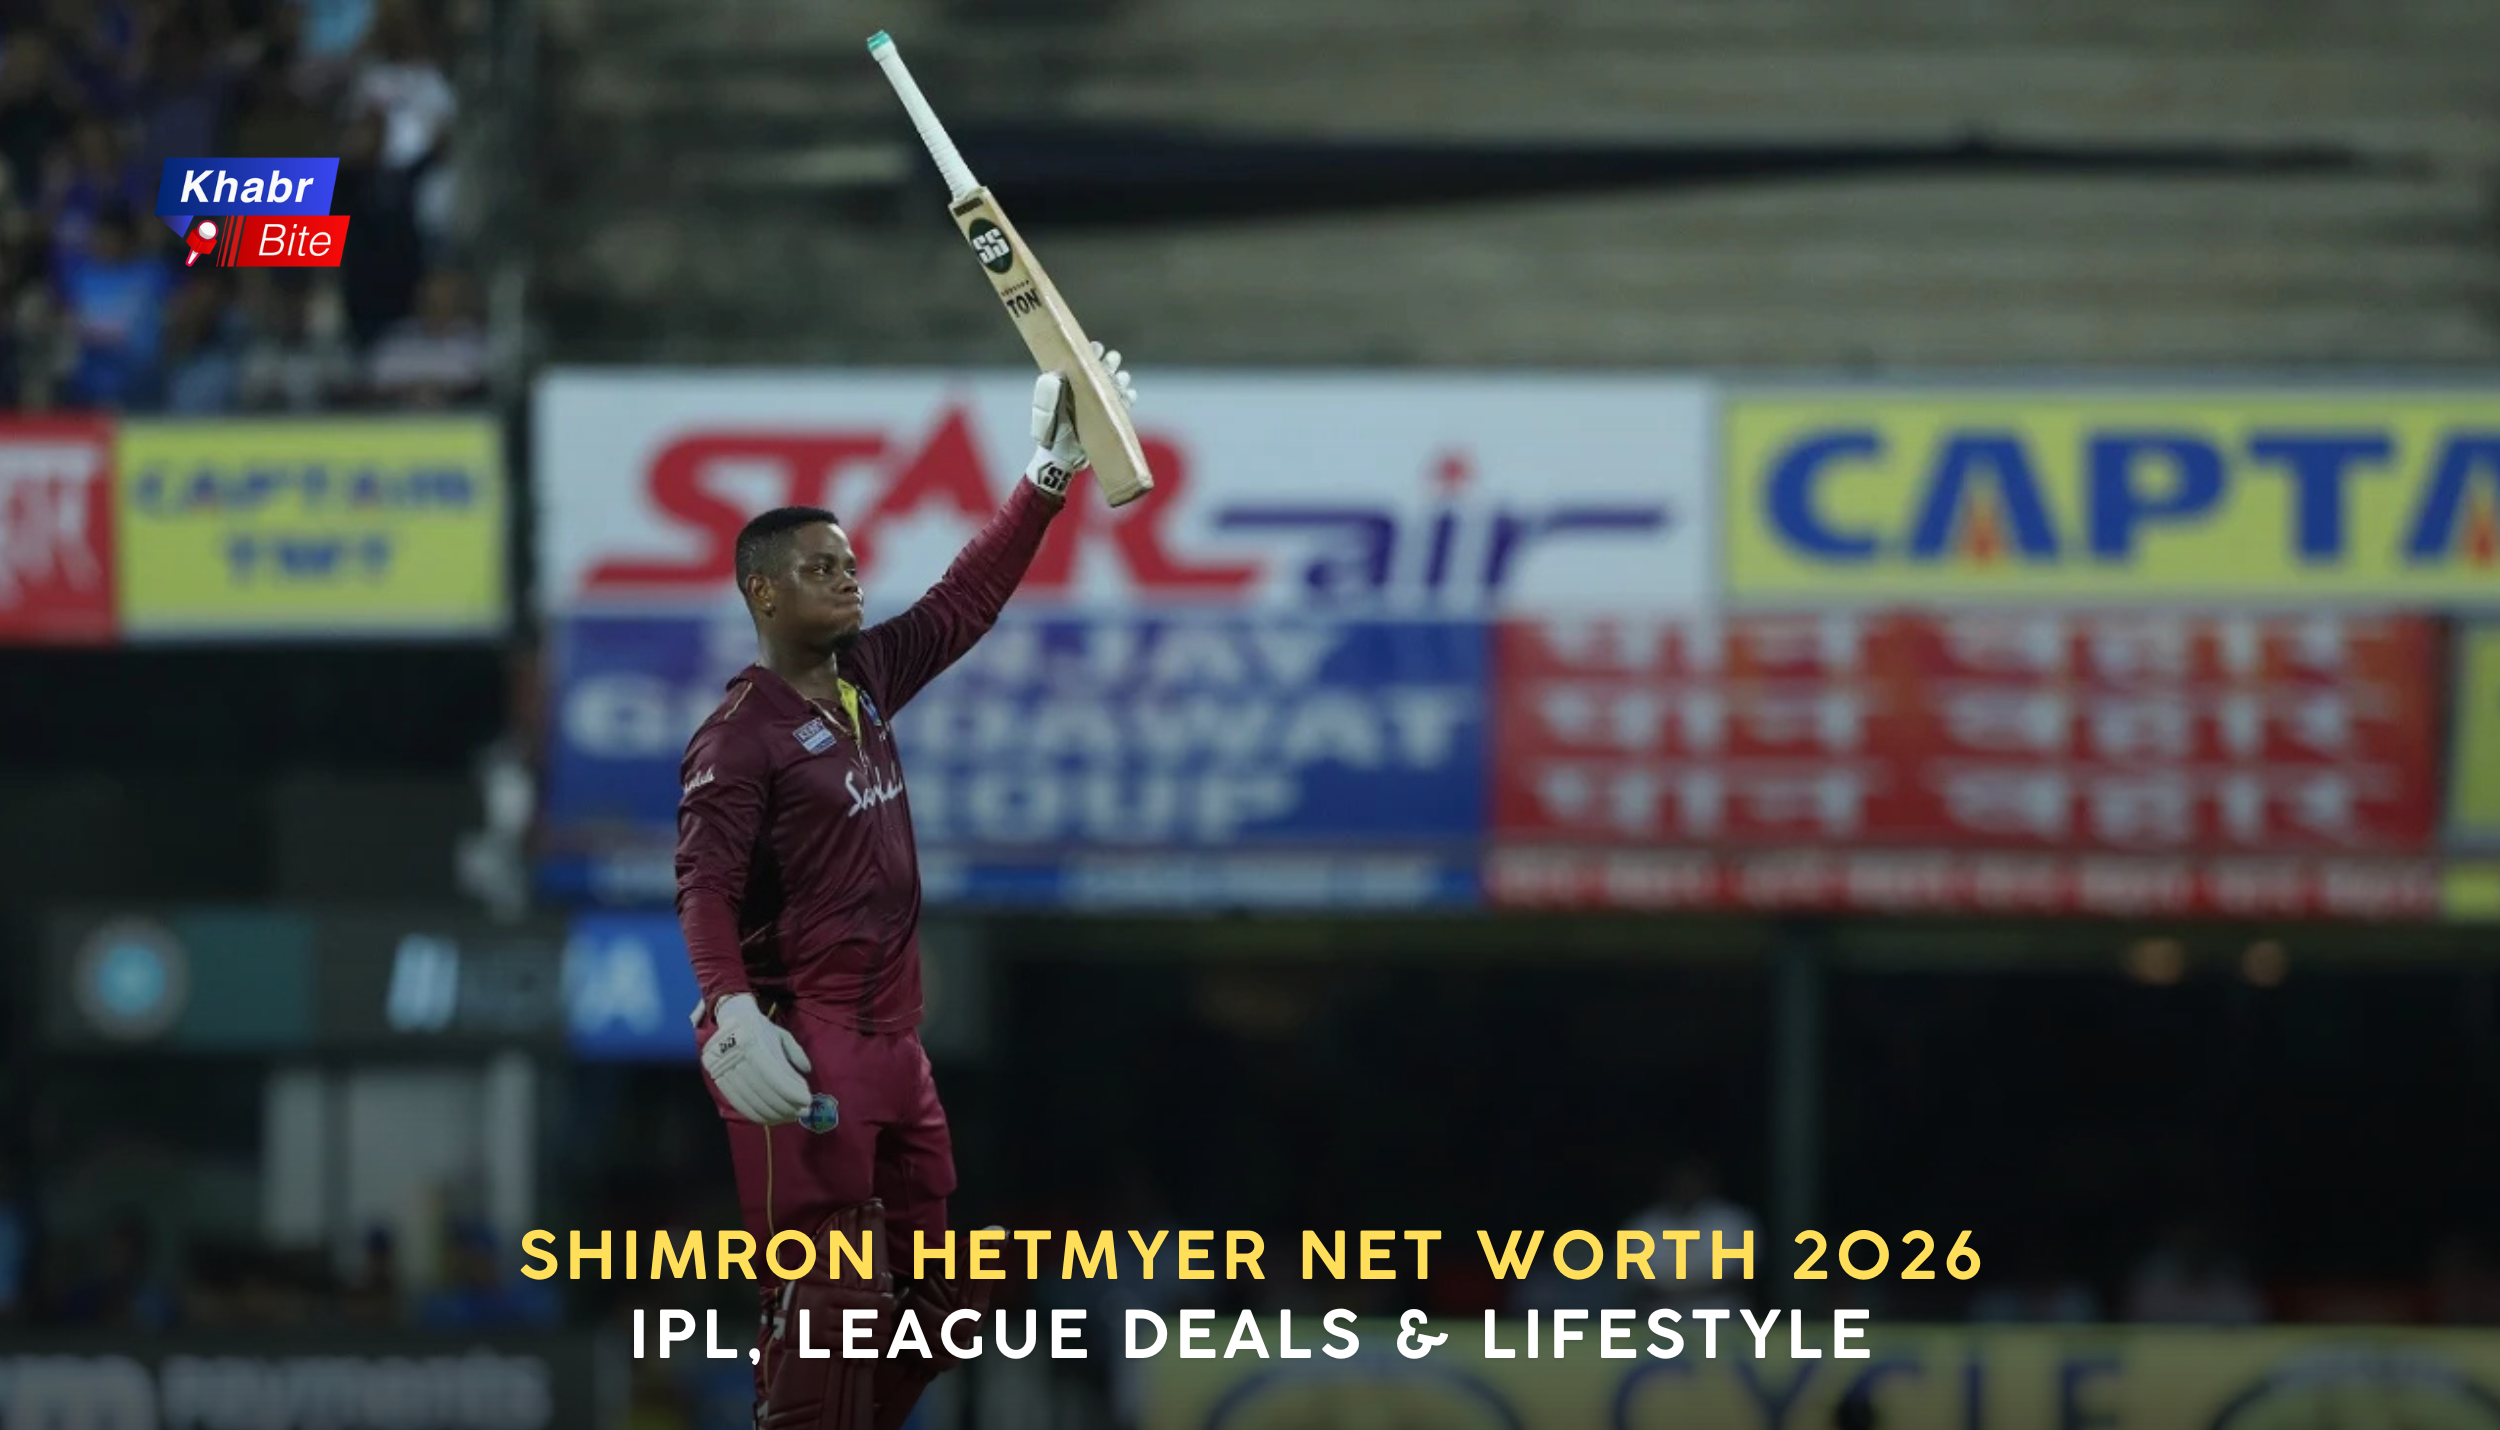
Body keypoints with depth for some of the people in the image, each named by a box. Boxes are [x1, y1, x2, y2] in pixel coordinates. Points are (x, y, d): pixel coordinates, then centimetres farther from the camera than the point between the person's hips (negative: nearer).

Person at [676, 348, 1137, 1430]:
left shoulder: (867, 681, 11)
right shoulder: (741, 732, -12)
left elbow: (970, 597, 15)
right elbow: (705, 884, -23)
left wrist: (1050, 476, 6)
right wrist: (728, 1011, -38)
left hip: (891, 1036, 9)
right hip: (802, 1042, -9)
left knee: (938, 1297, 12)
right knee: (825, 1299, -12)